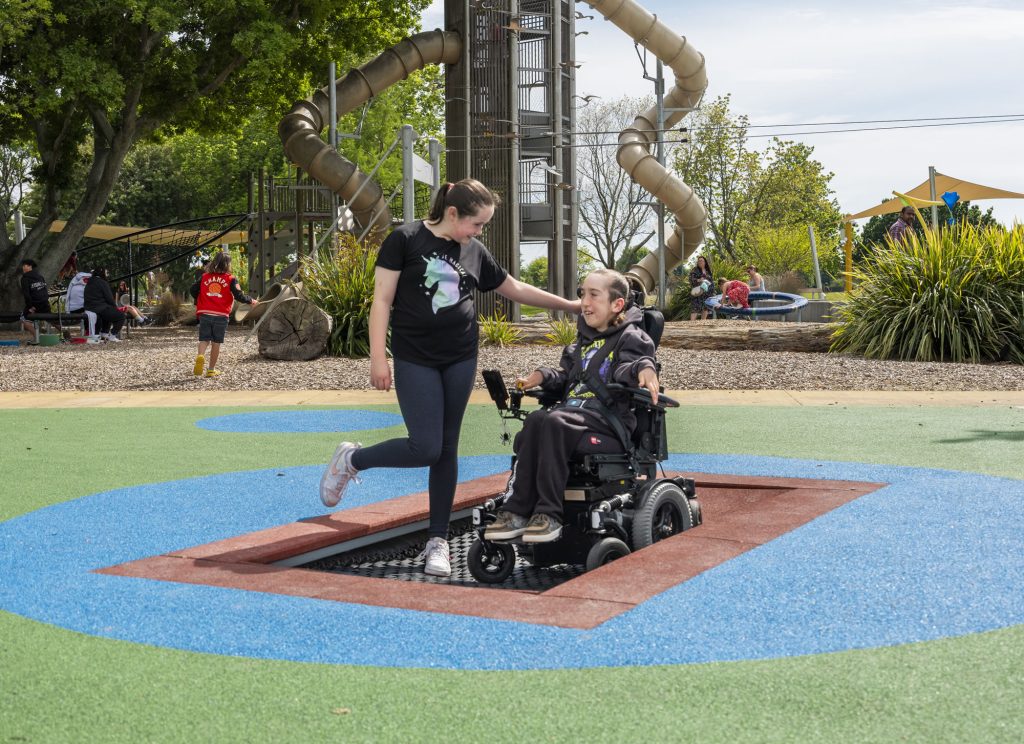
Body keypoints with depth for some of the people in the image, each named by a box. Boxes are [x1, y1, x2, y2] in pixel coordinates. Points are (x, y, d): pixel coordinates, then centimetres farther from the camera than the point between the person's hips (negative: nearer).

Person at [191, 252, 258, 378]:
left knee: (204, 339, 7)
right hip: (221, 315, -2)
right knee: (216, 343, 9)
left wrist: (198, 303, 26)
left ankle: (200, 356, -24)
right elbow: (239, 296, -7)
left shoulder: (204, 277, 8)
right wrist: (251, 301, 10)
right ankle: (211, 370, 13)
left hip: (205, 314, 2)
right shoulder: (230, 280, -1)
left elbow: (194, 290, 8)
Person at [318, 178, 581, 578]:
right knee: (425, 448, -12)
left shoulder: (475, 252, 9)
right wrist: (378, 357, -12)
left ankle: (437, 540, 12)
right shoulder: (406, 240, -7)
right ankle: (352, 459, 14)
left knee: (447, 449, 5)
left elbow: (516, 289, 21)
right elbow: (382, 300, -7)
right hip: (415, 359, -5)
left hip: (460, 360, 5)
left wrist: (570, 304, 24)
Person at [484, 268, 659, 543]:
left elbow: (626, 370, -12)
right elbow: (565, 376, 30)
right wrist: (543, 376, 10)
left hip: (608, 419, -6)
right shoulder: (582, 341, 29)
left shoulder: (630, 337, 6)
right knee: (535, 421, -26)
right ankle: (516, 512, -31)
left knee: (553, 422, -33)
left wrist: (644, 367, -35)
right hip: (573, 414, 6)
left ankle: (549, 515, -32)